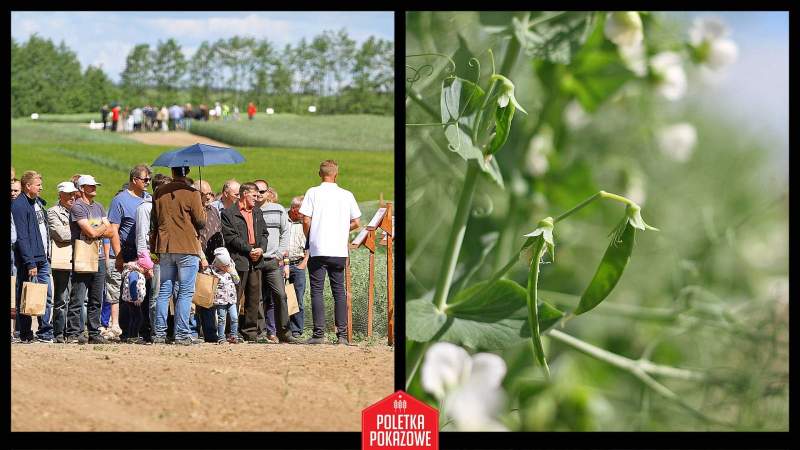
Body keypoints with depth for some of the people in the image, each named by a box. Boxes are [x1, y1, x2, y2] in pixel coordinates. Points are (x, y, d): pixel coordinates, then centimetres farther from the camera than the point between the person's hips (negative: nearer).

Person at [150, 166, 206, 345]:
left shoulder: (160, 193, 7)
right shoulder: (192, 193, -8)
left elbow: (153, 222, 12)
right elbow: (200, 221, -6)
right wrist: (203, 210, 13)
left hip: (165, 248, 4)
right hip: (187, 249, -4)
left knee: (164, 291, 9)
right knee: (185, 292, -1)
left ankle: (160, 333, 6)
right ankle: (182, 334, -5)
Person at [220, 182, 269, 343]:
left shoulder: (257, 214, 20)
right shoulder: (228, 213, -3)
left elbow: (264, 233, 17)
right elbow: (230, 237, -10)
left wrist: (261, 249, -3)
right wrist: (249, 250, -14)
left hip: (256, 261, 7)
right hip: (239, 260, -7)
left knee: (254, 298, 8)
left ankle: (251, 331, 15)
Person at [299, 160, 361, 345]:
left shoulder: (313, 193, -2)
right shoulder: (347, 195, 6)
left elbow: (306, 220, -8)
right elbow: (355, 223, 7)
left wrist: (307, 239, 9)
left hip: (318, 249, -3)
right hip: (340, 251, 3)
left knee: (317, 291, 1)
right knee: (339, 291, 9)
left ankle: (319, 333, -4)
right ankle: (342, 334, 6)